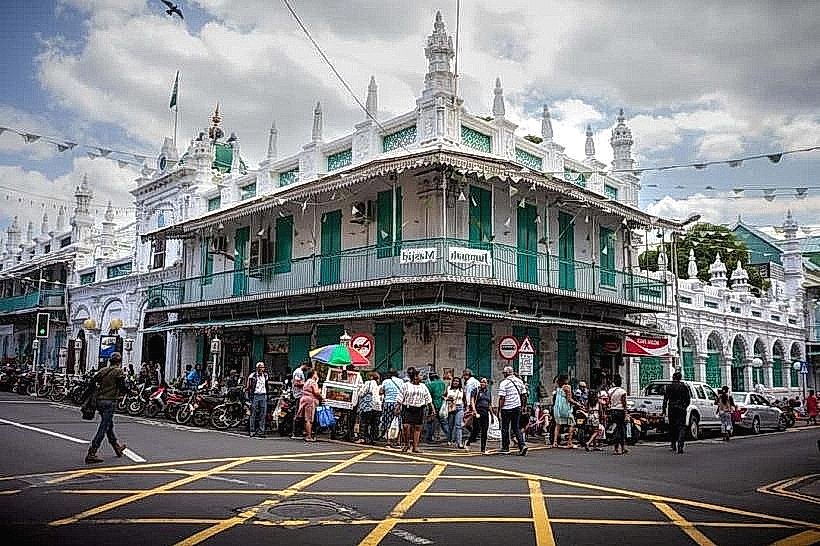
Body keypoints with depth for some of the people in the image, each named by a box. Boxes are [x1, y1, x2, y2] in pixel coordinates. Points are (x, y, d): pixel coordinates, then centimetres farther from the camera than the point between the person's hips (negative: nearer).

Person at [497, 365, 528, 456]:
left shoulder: (504, 383, -12)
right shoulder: (519, 381, 6)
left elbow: (502, 398, -16)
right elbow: (524, 394, 9)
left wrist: (500, 408, -6)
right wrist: (521, 405, 17)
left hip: (507, 408, -5)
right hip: (517, 407, 5)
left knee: (505, 428, 7)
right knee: (516, 427, 12)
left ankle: (505, 448, 14)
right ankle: (522, 445, -4)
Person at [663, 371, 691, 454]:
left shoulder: (669, 387, 0)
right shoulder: (684, 386, 1)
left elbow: (665, 399, -2)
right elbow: (688, 399, 5)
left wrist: (664, 410, 2)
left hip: (671, 409, 1)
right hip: (681, 409, -1)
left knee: (672, 427, 14)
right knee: (681, 427, -4)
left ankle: (673, 446, 22)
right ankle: (680, 445, -22)